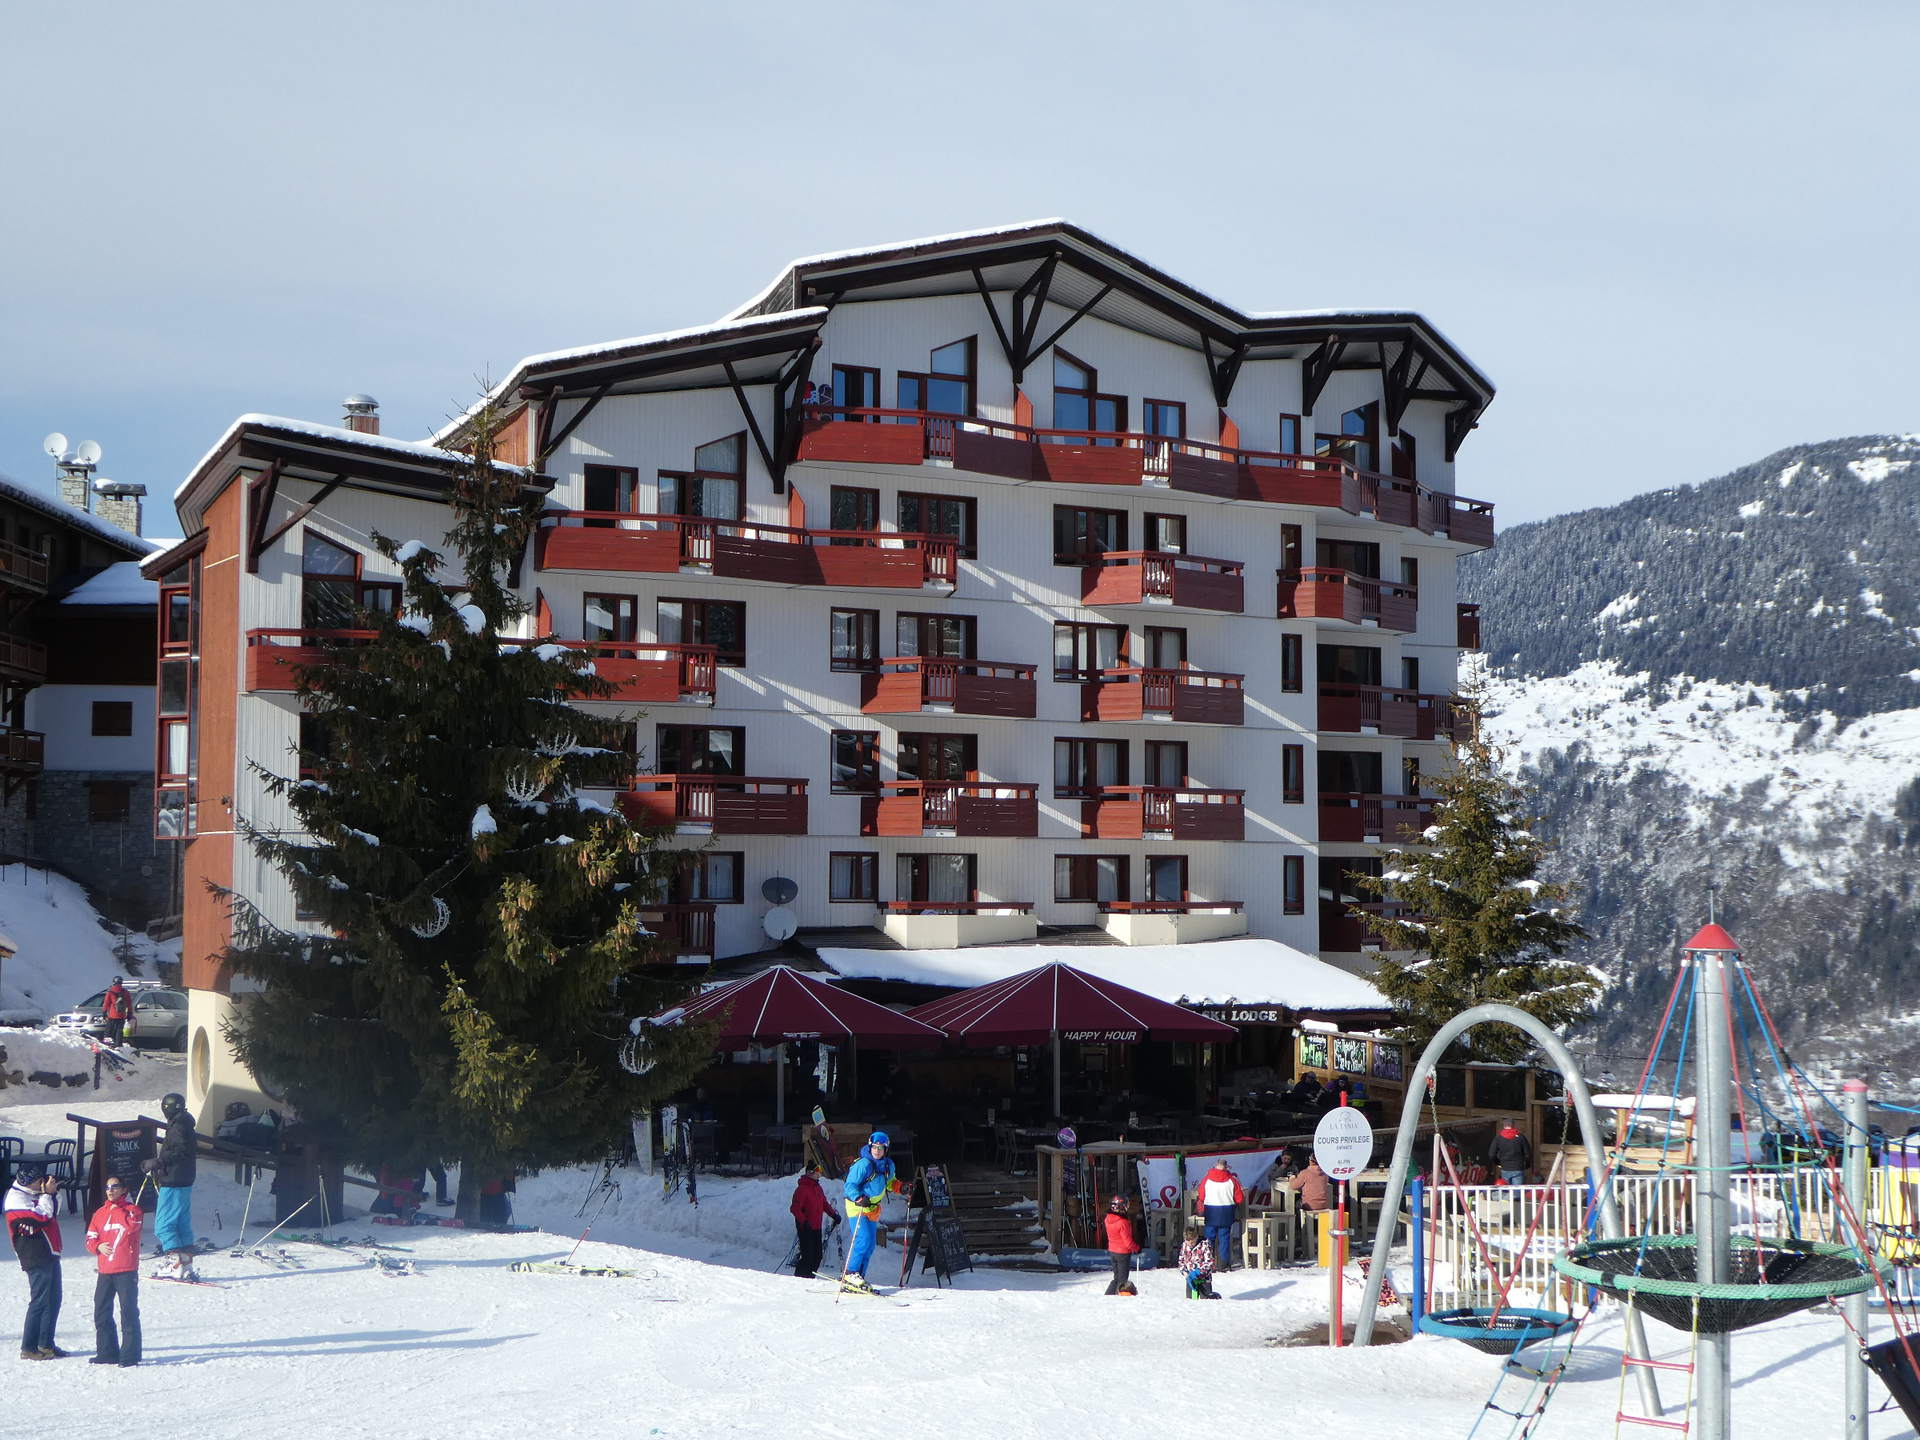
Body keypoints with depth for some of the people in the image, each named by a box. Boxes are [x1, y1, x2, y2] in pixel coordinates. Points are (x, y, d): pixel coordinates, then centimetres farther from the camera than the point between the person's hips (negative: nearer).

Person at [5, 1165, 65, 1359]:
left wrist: (54, 1191, 10)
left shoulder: (34, 1193, 14)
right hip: (36, 1258, -10)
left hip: (50, 1254, 10)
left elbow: (54, 1211, 26)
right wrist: (47, 1194, -12)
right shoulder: (16, 1198, -14)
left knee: (53, 1300, 12)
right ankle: (28, 1348, -7)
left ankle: (46, 1344, 19)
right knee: (40, 1301, -11)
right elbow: (42, 1216, -23)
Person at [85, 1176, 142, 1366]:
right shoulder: (100, 1213, 14)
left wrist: (117, 1209, -9)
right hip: (105, 1272, 6)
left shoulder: (132, 1210, 0)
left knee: (129, 1312, -6)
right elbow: (90, 1238, 16)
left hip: (127, 1271, -6)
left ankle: (130, 1354, -4)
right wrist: (98, 1246, -6)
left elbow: (132, 1225, -22)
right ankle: (107, 1353, 20)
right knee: (101, 1313, 10)